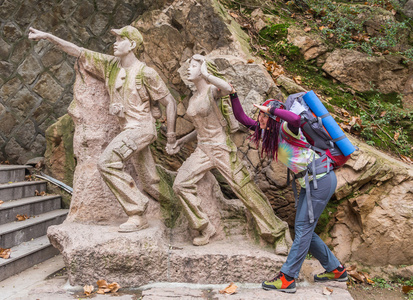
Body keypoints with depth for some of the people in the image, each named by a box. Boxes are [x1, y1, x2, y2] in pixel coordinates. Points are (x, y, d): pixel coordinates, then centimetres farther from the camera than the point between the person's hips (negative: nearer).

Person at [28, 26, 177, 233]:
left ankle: (137, 214, -19)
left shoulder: (145, 73, -10)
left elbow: (170, 102, -6)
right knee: (150, 184, 12)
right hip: (130, 129, 8)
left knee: (107, 163, -22)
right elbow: (79, 52, 10)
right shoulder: (110, 64, 8)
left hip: (140, 127, -8)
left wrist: (171, 136, -7)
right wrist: (48, 36, 4)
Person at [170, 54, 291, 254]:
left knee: (246, 190, -7)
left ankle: (278, 235, 6)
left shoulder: (212, 90, -9)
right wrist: (185, 139, 22)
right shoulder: (193, 99, 14)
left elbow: (227, 88, -35)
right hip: (202, 150, 7)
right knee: (180, 184, -8)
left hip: (222, 148, -7)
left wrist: (205, 74, -25)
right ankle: (205, 228, 6)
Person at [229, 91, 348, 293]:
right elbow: (242, 118, 11)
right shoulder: (266, 131, 5)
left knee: (303, 228, -7)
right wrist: (233, 95, 3)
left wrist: (271, 109, -33)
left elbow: (296, 119, -44)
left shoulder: (286, 129, -19)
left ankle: (287, 279, -2)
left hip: (321, 179, -9)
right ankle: (335, 270, 26)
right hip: (309, 182, 9)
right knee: (304, 229, 12)